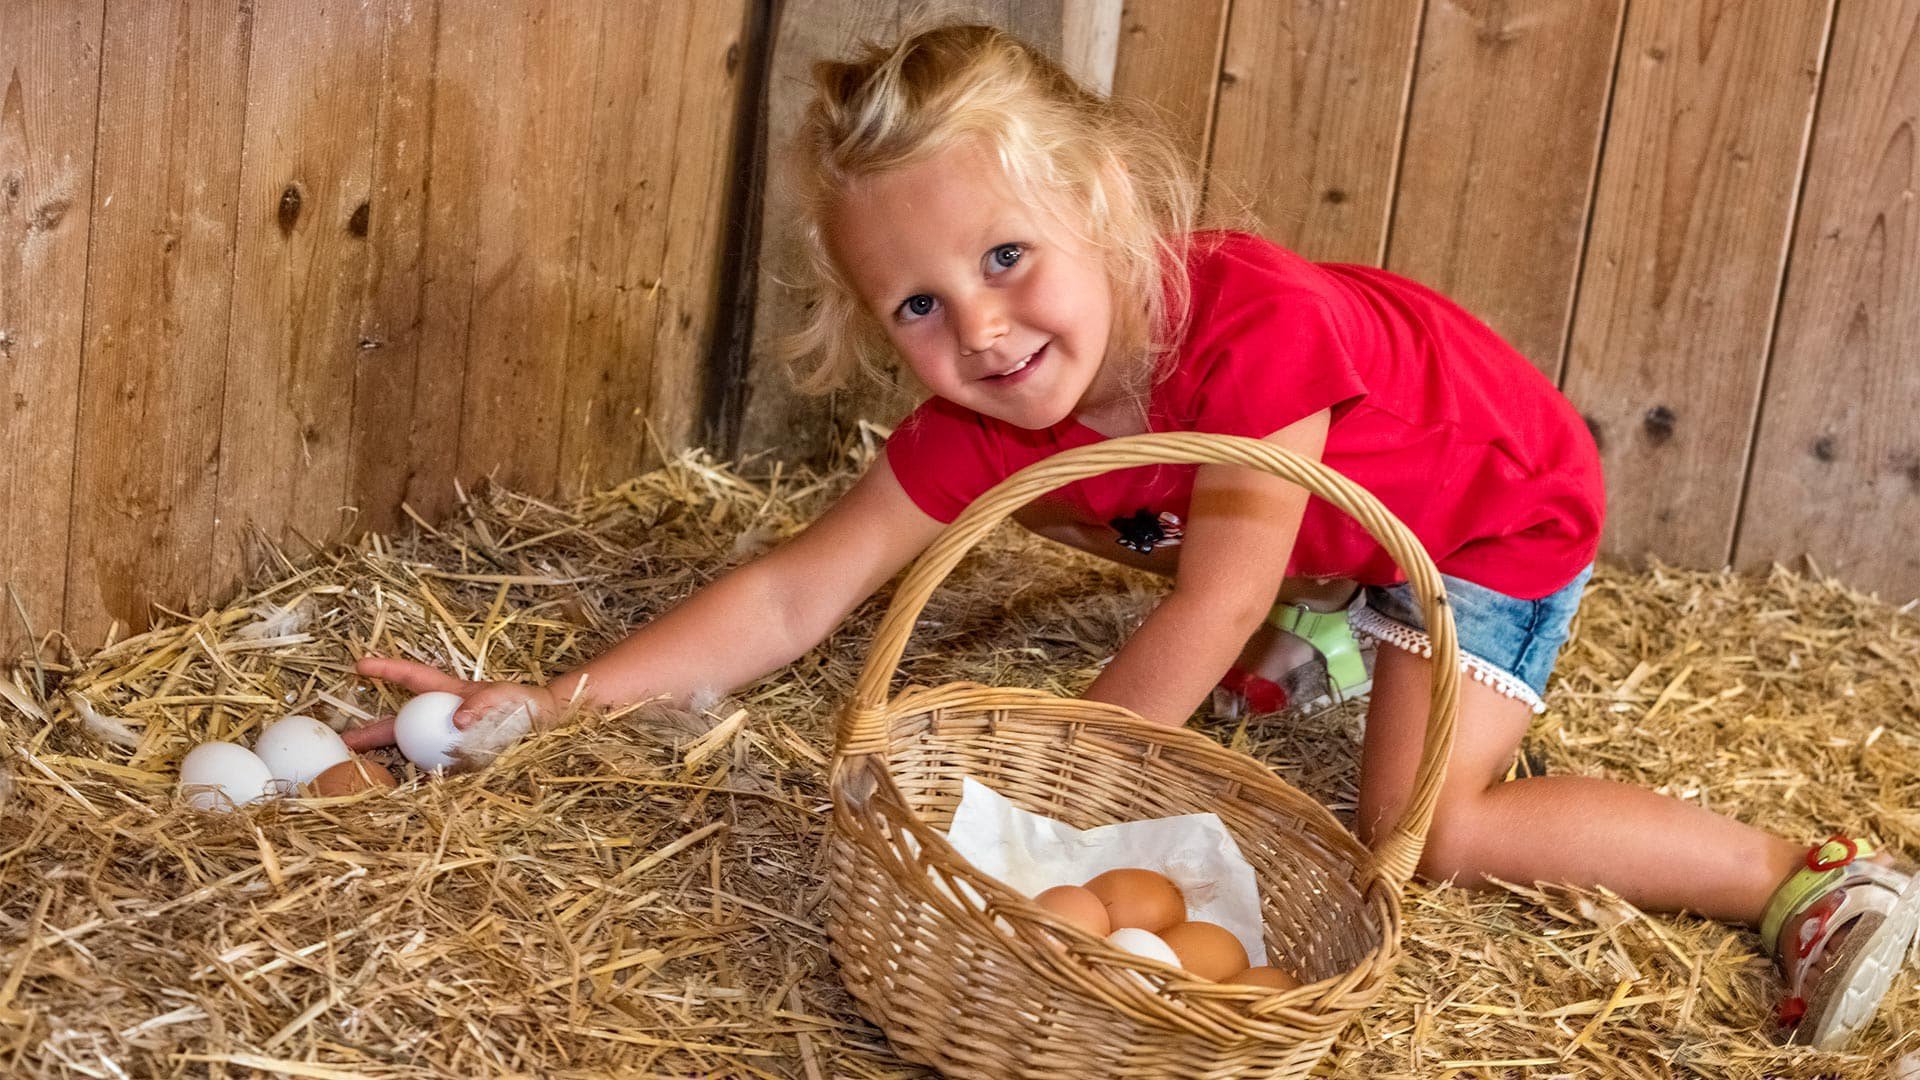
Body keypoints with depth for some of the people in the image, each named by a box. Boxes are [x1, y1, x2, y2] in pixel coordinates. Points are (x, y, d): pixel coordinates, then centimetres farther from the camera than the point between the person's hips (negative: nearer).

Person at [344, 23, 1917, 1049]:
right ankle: (1323, 645, 36)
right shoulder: (978, 425, -24)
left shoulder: (1253, 323, -42)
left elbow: (1214, 609, -39)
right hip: (1328, 533, 7)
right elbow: (792, 597, -24)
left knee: (1427, 823, -18)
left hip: (1501, 505, -7)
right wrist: (552, 700, -33)